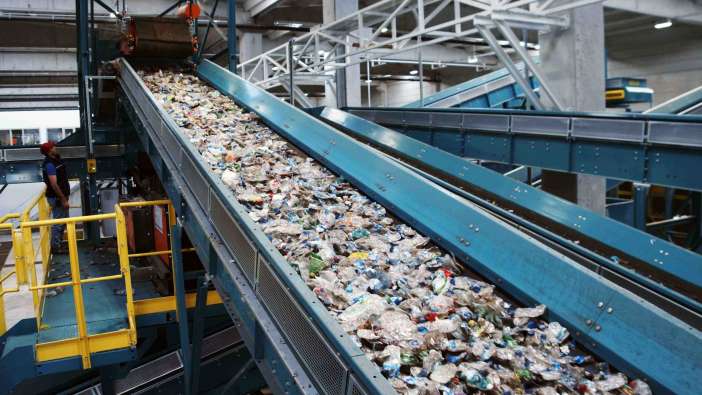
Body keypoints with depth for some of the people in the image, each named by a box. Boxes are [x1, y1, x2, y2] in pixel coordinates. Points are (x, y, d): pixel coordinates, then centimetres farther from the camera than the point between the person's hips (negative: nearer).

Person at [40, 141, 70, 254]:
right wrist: (63, 199, -21)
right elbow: (54, 184, -24)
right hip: (56, 197, -10)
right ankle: (55, 247, 8)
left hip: (61, 195, 10)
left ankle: (58, 244, 30)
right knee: (58, 222, -2)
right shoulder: (50, 164, -21)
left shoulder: (55, 160, 9)